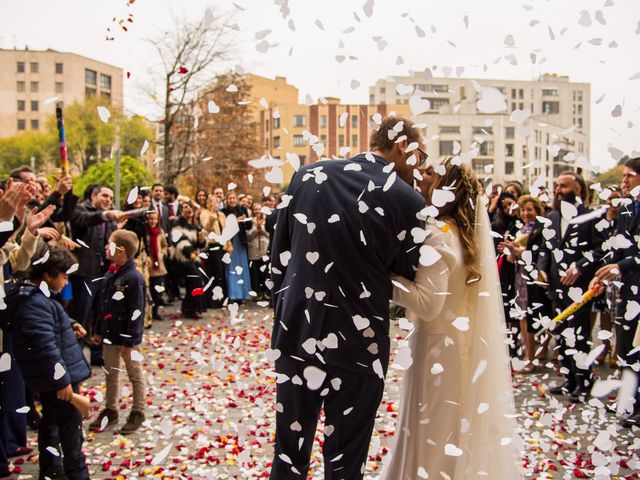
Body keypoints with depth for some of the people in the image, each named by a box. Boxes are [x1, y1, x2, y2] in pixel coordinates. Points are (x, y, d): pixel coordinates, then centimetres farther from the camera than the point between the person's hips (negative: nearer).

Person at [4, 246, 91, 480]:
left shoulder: (33, 295, 8)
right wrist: (62, 379, -25)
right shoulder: (35, 304, -26)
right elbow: (46, 347, -29)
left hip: (46, 376, 10)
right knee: (71, 425, 3)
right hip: (54, 376, -10)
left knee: (51, 420, 21)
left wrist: (69, 325, 11)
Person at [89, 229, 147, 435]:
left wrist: (129, 341, -20)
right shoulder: (109, 275, 4)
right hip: (109, 335, 8)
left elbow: (136, 312, -21)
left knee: (135, 375, 8)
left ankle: (138, 412, 20)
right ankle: (110, 410, 33)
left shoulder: (133, 278, -21)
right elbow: (102, 305, 13)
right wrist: (98, 331, 15)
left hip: (127, 337, -8)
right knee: (110, 373, 18)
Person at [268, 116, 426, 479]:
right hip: (358, 344, -3)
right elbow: (407, 273, 0)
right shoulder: (408, 200, -10)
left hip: (297, 336, 4)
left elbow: (279, 254, 6)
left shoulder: (307, 176, 1)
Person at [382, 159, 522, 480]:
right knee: (464, 425, 20)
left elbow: (428, 302, -26)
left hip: (439, 344, -8)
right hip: (470, 342, 8)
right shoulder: (470, 231, 6)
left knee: (434, 428, 5)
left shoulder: (436, 235, -19)